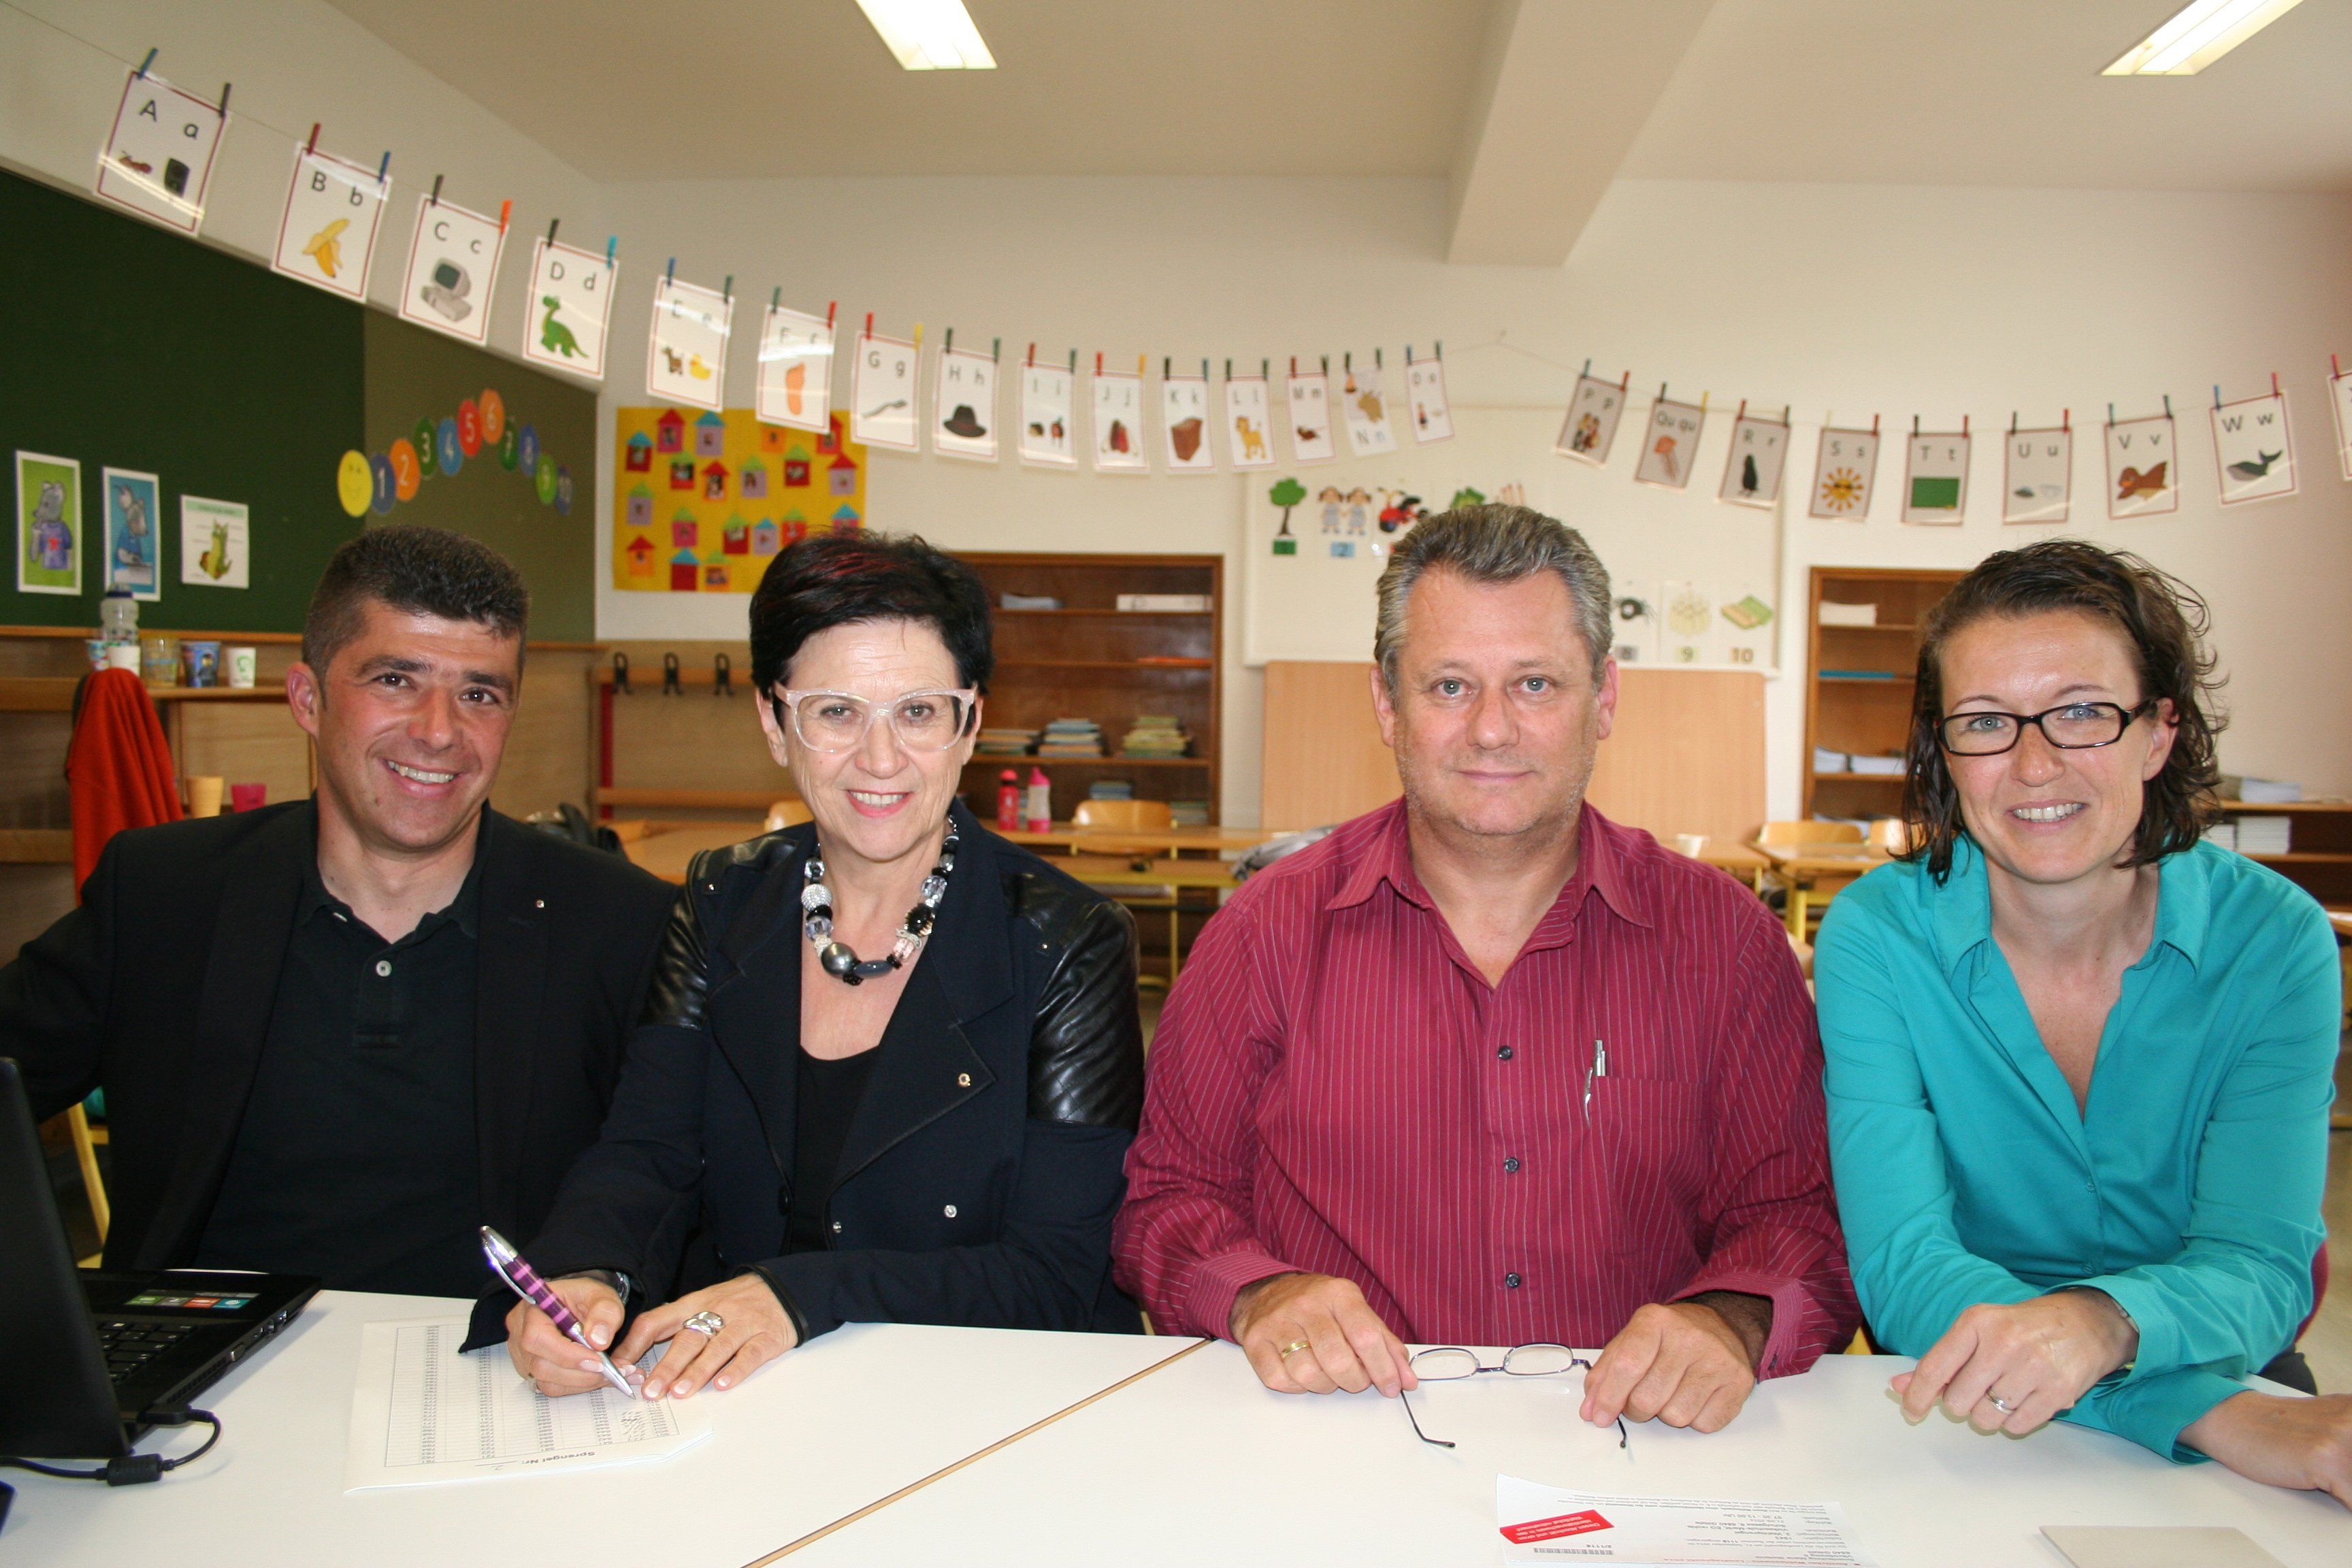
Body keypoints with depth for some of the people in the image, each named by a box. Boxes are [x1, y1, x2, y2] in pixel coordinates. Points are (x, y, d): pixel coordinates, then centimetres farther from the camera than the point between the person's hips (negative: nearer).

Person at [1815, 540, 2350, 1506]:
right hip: (1957, 1431, -2)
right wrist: (2213, 1415, -31)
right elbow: (1902, 1267, -18)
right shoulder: (1876, 936, -10)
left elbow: (2259, 1265, -14)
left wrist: (2102, 1323, -36)